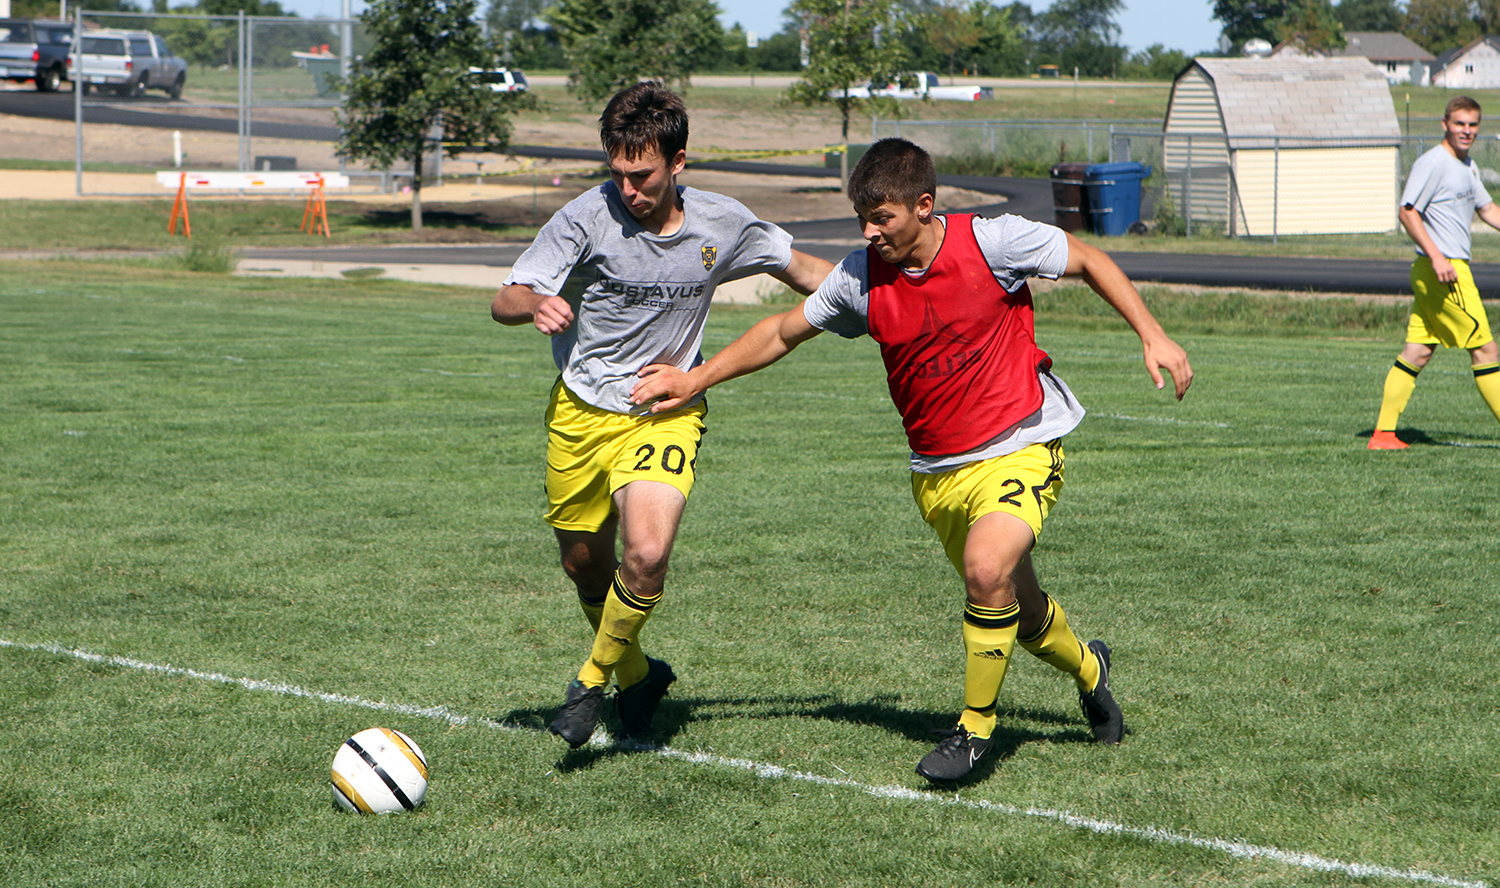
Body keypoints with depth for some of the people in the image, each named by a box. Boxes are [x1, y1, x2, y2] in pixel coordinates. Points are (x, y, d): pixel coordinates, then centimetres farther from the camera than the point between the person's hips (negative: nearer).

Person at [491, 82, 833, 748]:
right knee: (585, 565, 12)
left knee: (647, 555, -23)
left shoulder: (722, 224, -9)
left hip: (666, 412, -1)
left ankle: (594, 680, 2)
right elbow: (504, 300, -17)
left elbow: (803, 270, 10)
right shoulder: (587, 218, -17)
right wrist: (536, 305, -40)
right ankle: (637, 675, 40)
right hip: (581, 410, 1)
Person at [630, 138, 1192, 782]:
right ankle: (1085, 667, 48)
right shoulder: (860, 278, -6)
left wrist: (1152, 335, -8)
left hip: (1021, 445, -4)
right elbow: (782, 332, 9)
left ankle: (976, 726, -7)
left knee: (986, 569, -28)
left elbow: (1089, 261, -2)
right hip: (936, 471, 4)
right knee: (1017, 607, 13)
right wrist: (695, 380, 8)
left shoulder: (993, 243, -16)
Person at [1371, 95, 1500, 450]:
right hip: (1442, 272, -9)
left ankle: (1383, 433, 5)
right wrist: (1437, 257, -23)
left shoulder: (1468, 167, 18)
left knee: (1417, 352, 6)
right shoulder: (1432, 163, -11)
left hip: (1448, 269, 9)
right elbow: (1407, 212, -16)